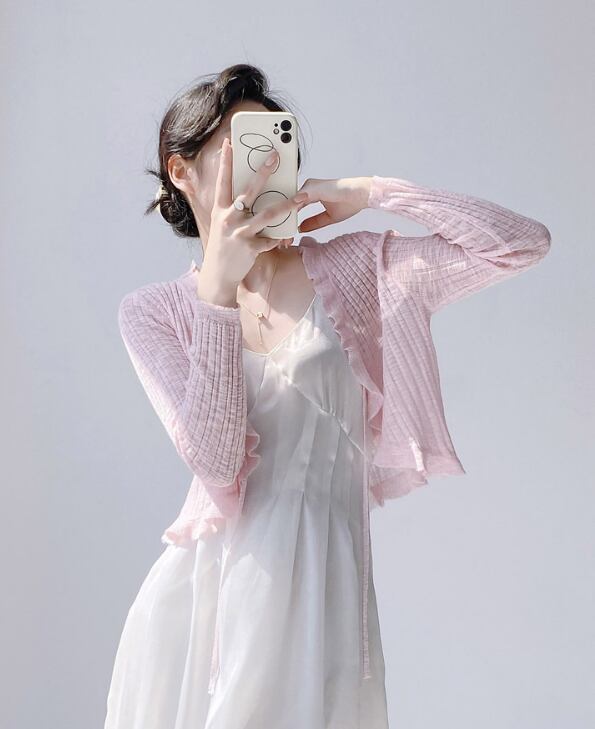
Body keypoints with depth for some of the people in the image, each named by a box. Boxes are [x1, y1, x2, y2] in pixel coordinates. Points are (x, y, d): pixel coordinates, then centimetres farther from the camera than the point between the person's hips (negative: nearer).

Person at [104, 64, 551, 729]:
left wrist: (369, 191, -7)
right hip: (205, 591, 1)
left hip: (319, 594, 0)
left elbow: (524, 243, -6)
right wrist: (220, 287, -16)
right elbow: (215, 459, -12)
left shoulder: (351, 268, 2)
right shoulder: (152, 311, 2)